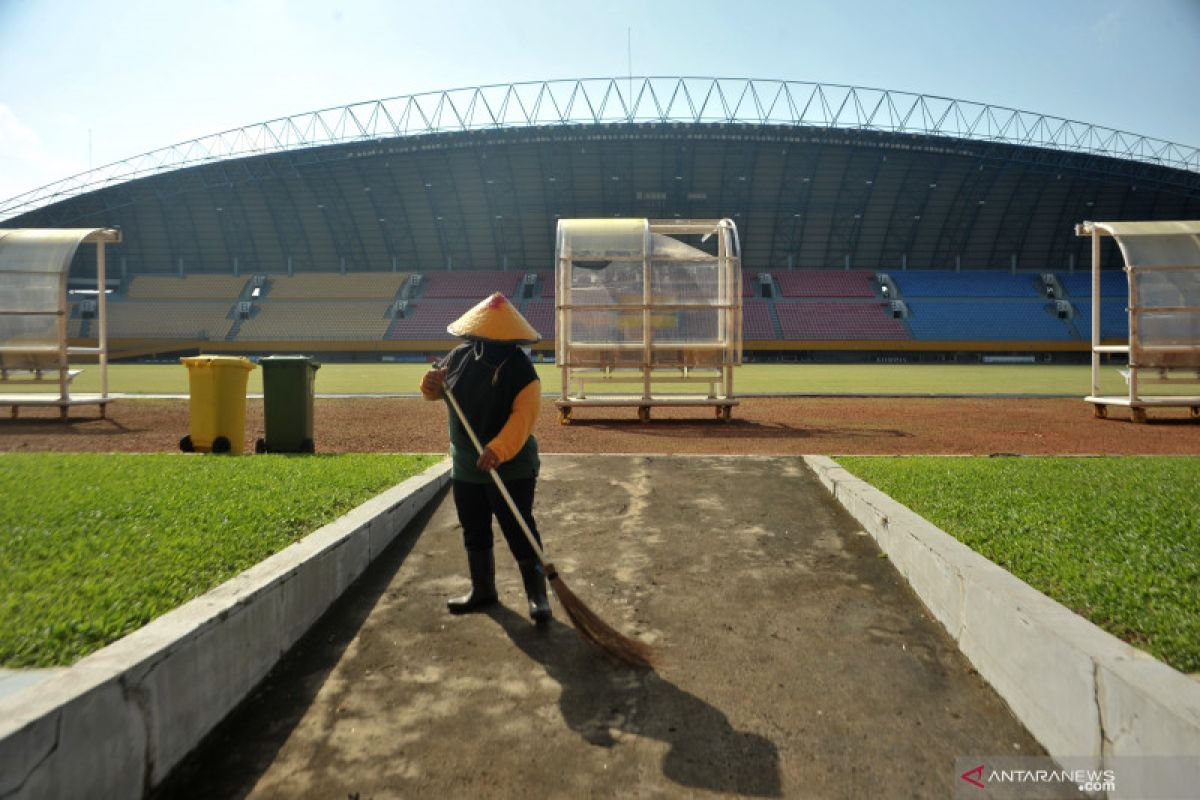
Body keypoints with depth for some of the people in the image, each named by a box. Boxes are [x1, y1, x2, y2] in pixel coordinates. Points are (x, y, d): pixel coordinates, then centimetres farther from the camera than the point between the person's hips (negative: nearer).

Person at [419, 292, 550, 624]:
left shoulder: (520, 368, -16)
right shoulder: (460, 357, 3)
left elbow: (524, 416, -26)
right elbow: (436, 392, 16)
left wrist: (498, 450, -39)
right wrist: (432, 384, -10)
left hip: (510, 468, -7)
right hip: (465, 466, 7)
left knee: (519, 532, -4)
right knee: (474, 531, 17)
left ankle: (537, 594, 7)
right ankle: (482, 589, 32)